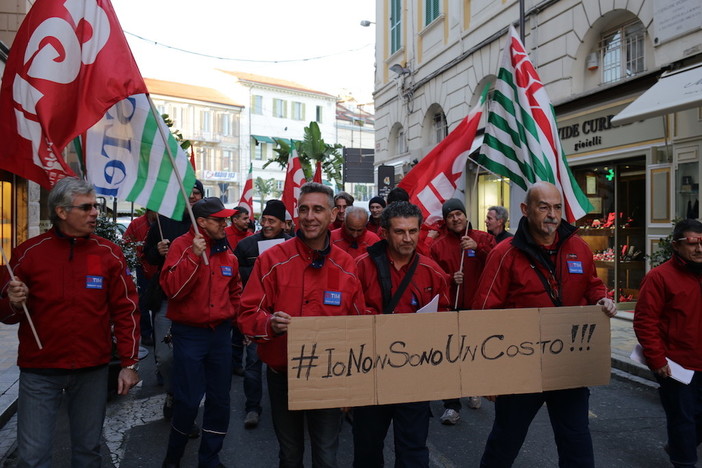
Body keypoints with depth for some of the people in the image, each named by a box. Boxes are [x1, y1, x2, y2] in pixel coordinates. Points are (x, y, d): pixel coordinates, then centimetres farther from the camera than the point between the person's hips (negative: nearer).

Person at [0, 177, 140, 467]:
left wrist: (129, 364, -3)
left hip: (93, 371, 1)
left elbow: (125, 310, 0)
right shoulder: (29, 252, -2)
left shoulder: (109, 253, -1)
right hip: (39, 371, 0)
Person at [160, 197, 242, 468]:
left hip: (221, 333, 5)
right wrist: (194, 256, -27)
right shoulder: (183, 245, -8)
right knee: (188, 401, 0)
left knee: (220, 400, 11)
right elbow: (172, 289, -22)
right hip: (189, 334, -5)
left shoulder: (227, 252, 7)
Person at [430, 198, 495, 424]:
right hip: (451, 308, 0)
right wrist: (450, 279, -14)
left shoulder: (483, 238, 4)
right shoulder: (438, 246, 5)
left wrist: (478, 248, -21)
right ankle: (452, 406, 7)